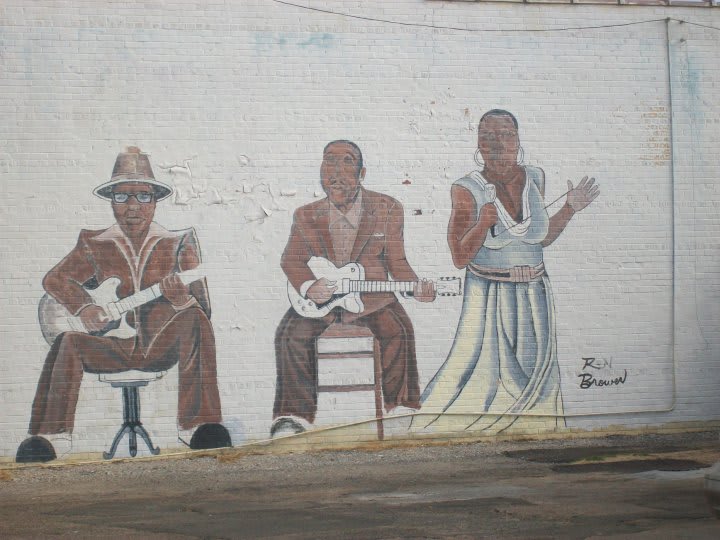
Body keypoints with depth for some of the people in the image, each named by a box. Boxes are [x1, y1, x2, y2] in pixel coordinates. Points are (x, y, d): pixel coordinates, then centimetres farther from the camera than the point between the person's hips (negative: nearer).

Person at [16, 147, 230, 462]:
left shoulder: (178, 243, 4)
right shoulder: (96, 245, 8)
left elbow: (203, 309, -1)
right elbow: (55, 279, 15)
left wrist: (181, 299, -27)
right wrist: (83, 308, -6)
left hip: (162, 345, -1)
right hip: (116, 346, 1)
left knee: (193, 318, -32)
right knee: (67, 341, -27)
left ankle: (202, 425, -37)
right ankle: (43, 437, -26)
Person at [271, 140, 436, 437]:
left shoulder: (387, 209, -3)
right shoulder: (306, 216, -2)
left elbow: (396, 261, 2)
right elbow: (291, 260, 8)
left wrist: (415, 287, -17)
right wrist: (308, 287, -13)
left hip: (370, 297, -1)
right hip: (317, 299, 1)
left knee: (397, 329, -28)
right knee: (292, 335, -24)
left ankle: (401, 407, -13)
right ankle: (292, 417, -16)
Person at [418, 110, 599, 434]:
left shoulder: (534, 179, 3)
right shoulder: (467, 190, -12)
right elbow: (459, 258, -14)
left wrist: (570, 209, 4)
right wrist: (483, 224, -29)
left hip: (534, 294, 5)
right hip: (488, 295, -5)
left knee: (536, 368, 11)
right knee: (480, 367, -8)